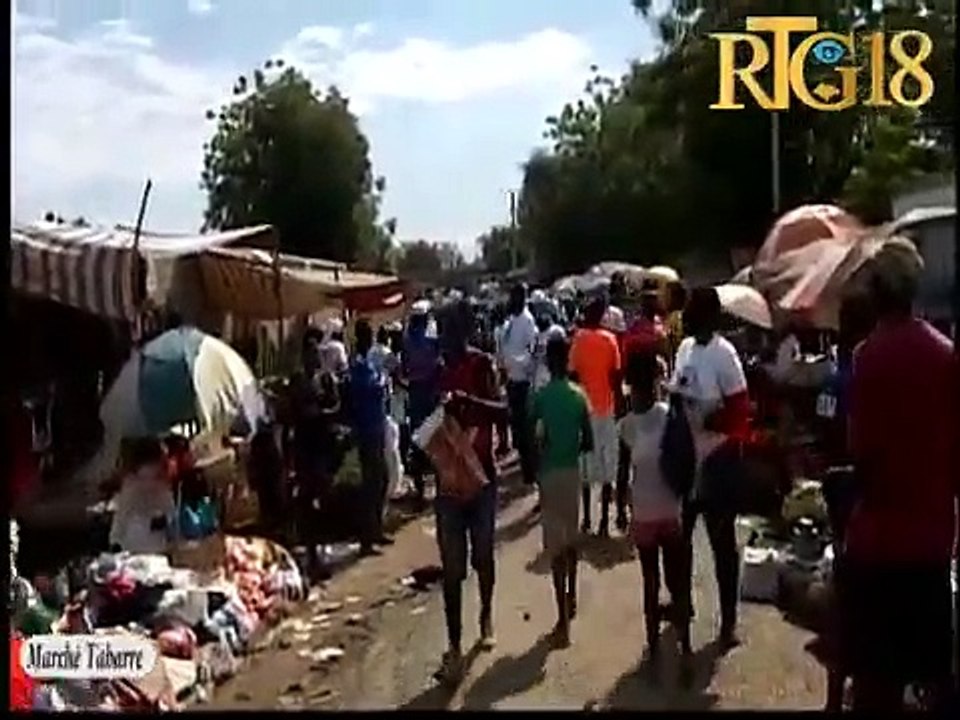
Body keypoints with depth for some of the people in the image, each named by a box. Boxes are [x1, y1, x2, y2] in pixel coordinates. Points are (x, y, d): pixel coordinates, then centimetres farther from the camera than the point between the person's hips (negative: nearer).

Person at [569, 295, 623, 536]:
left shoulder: (579, 338, -7)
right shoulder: (610, 339, -3)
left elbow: (574, 375, -7)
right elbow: (616, 378, -3)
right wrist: (618, 405, 8)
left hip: (585, 408, -1)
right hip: (606, 409, 1)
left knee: (587, 465, 7)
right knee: (607, 466, 6)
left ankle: (586, 519, 11)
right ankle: (604, 520, 6)